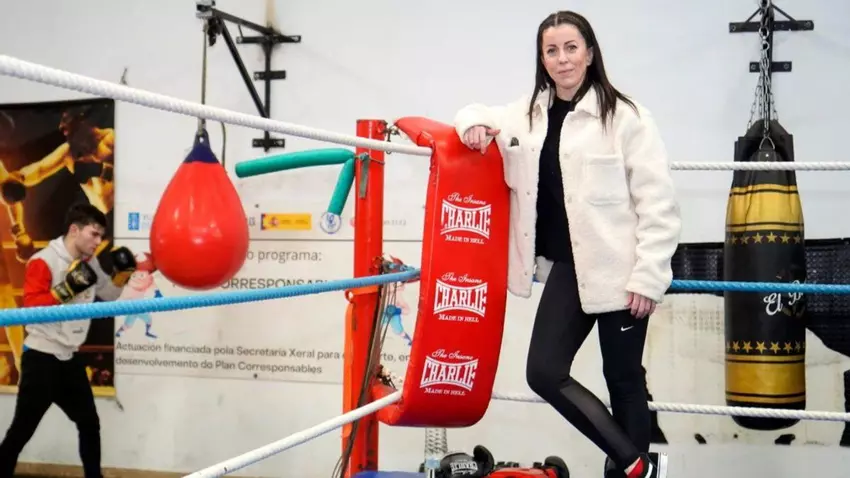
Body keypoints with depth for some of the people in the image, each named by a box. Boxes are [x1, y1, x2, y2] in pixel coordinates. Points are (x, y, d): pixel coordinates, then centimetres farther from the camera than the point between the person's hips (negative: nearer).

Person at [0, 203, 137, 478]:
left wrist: (122, 271, 3)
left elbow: (109, 295, 20)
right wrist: (66, 289, -32)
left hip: (70, 358, 8)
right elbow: (30, 306, -23)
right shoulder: (43, 261, -15)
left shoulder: (90, 262, 7)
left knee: (89, 424, 16)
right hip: (41, 358, -8)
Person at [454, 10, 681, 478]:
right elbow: (477, 114, 28)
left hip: (618, 269, -6)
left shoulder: (624, 116, -8)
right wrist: (473, 124, 2)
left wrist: (647, 277, -15)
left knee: (624, 380, 5)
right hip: (566, 266, 6)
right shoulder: (527, 114, 9)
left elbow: (658, 204, -10)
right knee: (544, 372, 1)